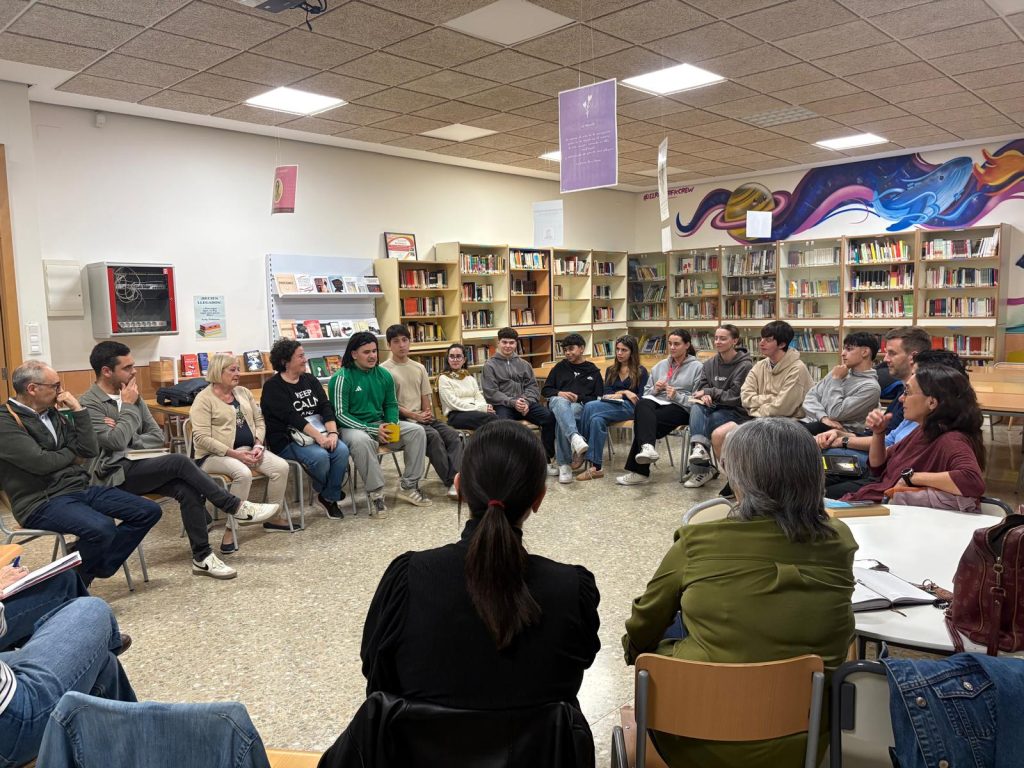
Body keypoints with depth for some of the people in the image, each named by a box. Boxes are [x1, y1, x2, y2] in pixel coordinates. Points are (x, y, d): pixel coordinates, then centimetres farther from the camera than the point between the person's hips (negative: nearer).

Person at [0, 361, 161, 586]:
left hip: (81, 488, 8)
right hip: (43, 502, -8)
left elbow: (90, 450, 6)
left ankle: (99, 566, -1)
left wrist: (78, 409, -1)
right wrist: (72, 452, 0)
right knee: (102, 528, -35)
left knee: (149, 511, -4)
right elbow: (41, 462, -21)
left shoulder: (52, 414, 13)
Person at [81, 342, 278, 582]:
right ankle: (236, 507, -21)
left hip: (138, 467, 6)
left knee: (188, 490, -21)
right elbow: (115, 442, -22)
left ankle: (202, 557, -15)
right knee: (179, 461, -28)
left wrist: (129, 440, -8)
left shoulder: (133, 396, 12)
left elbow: (157, 436, 10)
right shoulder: (89, 404, -10)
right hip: (115, 475, -6)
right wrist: (128, 407, -11)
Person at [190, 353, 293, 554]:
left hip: (248, 449, 7)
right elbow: (201, 437, -16)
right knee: (243, 474, -36)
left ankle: (274, 517, 3)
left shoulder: (243, 392, 13)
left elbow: (259, 421, 13)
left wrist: (258, 445, -7)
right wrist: (234, 454, -21)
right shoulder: (204, 399, -9)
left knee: (281, 467, -15)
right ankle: (230, 530, -25)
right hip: (215, 454, -7)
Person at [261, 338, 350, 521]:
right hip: (287, 440, -5)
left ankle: (330, 497, -5)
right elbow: (292, 417, -17)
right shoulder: (273, 387, -6)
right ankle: (323, 492, 2)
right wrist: (318, 437, -26)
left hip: (319, 432, 5)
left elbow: (326, 407, 2)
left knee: (342, 450, -23)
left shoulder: (310, 380, 12)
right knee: (320, 456, -30)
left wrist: (332, 433, -16)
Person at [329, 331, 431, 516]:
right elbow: (340, 414, -15)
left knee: (417, 430, -12)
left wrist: (393, 424, -6)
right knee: (361, 441, -40)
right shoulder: (342, 378, -10)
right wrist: (372, 430, -21)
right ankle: (376, 494, -29)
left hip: (381, 425, 6)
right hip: (353, 427, -6)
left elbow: (391, 404, 17)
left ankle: (409, 486, -7)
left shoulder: (383, 374, 8)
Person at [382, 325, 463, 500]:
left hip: (423, 418, 6)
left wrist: (427, 413, -4)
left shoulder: (419, 368, 16)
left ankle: (455, 482, -30)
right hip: (402, 420, -6)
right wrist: (414, 416, -12)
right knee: (433, 435, -31)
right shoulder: (384, 370, -3)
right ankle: (451, 482, -27)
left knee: (454, 436, -18)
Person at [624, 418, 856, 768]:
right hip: (802, 735, 3)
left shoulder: (698, 543, -16)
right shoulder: (840, 542, -9)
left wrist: (634, 649, 23)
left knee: (665, 633, 23)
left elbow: (642, 630, 2)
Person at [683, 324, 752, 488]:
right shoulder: (710, 363, 10)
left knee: (701, 421, -30)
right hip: (713, 407, 5)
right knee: (696, 407, -30)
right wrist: (704, 396, -17)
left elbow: (735, 397, -13)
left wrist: (710, 392, -13)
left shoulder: (745, 366, -8)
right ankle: (699, 445, -50)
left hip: (737, 412, -4)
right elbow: (698, 389, 6)